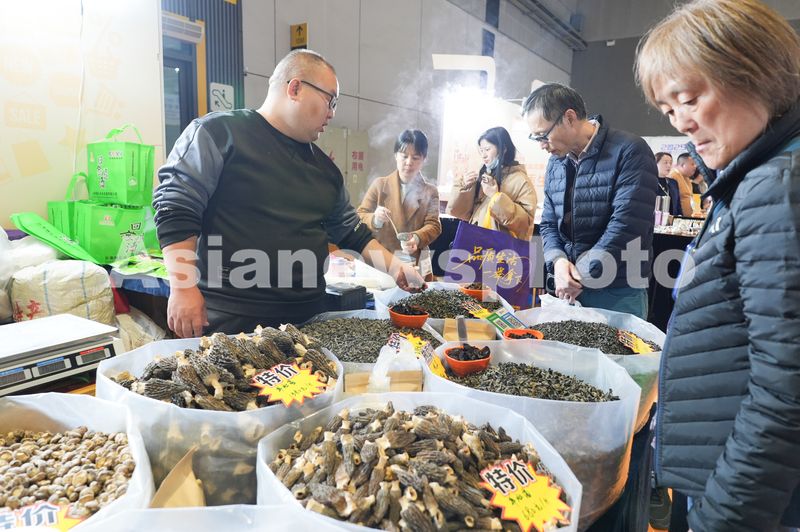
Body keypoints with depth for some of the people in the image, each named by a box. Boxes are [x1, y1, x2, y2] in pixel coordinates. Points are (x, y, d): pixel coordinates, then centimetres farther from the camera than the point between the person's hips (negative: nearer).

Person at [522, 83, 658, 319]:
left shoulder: (630, 152, -12)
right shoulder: (556, 162, 10)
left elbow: (626, 225, -20)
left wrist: (582, 276, -17)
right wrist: (558, 260, -9)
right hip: (568, 291, 6)